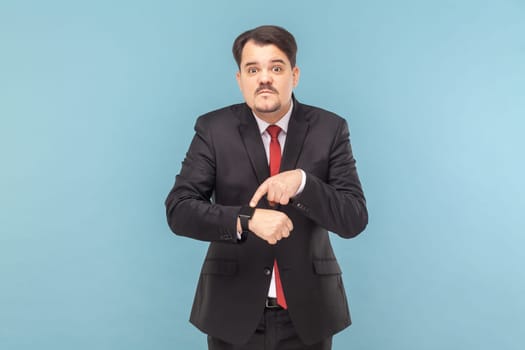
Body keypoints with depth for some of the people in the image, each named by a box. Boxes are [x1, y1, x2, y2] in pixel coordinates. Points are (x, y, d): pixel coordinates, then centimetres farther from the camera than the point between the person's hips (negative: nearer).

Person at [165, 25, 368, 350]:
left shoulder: (330, 129, -4)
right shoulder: (213, 129, -5)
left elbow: (355, 219, -8)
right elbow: (179, 210, -11)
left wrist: (301, 181, -25)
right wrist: (246, 220, -27)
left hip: (307, 310, 1)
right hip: (233, 310, 0)